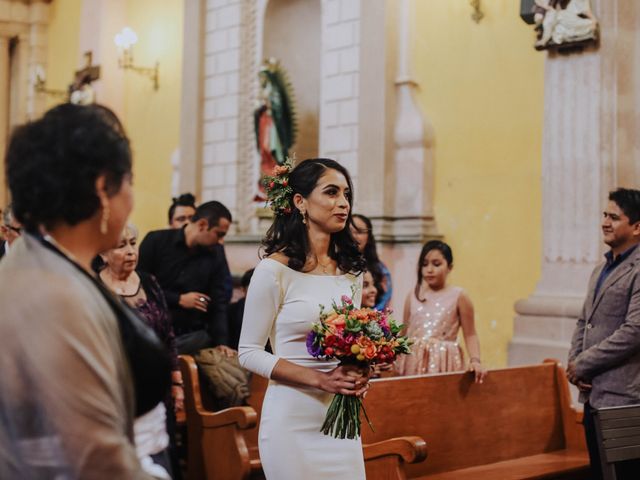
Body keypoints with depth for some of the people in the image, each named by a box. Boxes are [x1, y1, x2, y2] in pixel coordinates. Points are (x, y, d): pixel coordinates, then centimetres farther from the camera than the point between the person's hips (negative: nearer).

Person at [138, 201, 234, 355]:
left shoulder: (216, 254, 6)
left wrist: (222, 342, -9)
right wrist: (179, 299, -9)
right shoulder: (157, 241, -2)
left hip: (194, 335, 2)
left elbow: (219, 302, 3)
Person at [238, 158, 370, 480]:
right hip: (294, 419, -5)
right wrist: (320, 379, -18)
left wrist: (358, 376, -2)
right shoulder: (275, 269, -10)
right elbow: (249, 353, -9)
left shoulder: (351, 270, 8)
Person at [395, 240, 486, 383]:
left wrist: (475, 360, -15)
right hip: (414, 362, 3)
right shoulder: (413, 296, 7)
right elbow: (404, 334, 12)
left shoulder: (459, 296, -1)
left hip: (444, 362, -3)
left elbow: (470, 335, 0)